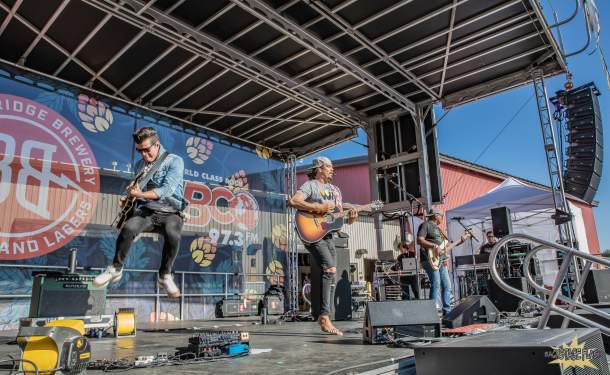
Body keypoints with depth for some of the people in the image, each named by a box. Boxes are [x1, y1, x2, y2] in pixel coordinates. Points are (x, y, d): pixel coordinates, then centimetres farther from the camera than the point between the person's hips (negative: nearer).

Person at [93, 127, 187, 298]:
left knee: (173, 234, -36)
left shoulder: (175, 161, -4)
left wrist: (140, 194, -25)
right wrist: (127, 197, 1)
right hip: (146, 211, 4)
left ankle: (165, 276, -13)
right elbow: (135, 190, 24)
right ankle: (116, 269, -6)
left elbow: (167, 190, -17)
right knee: (128, 228, -29)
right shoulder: (139, 165, 14)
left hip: (170, 212, -4)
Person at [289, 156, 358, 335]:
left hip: (329, 235, 8)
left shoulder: (334, 190, 23)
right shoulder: (310, 185, 0)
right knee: (330, 269, -23)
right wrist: (318, 208, -20)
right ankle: (324, 317, -21)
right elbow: (293, 201, -17)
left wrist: (350, 216, -1)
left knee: (329, 276, 5)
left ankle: (323, 317, 13)